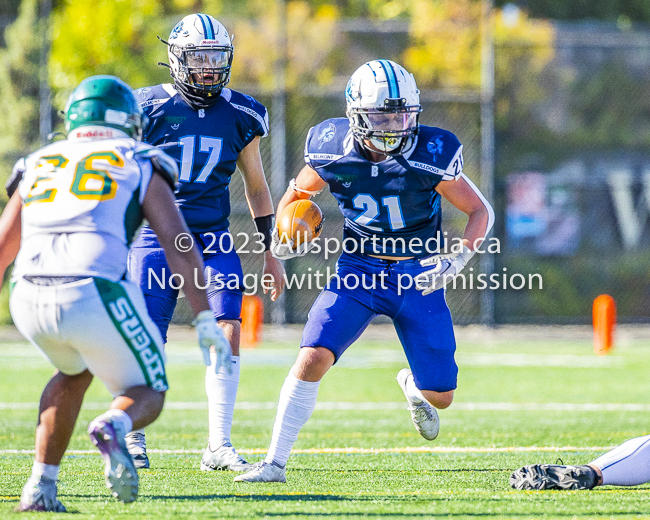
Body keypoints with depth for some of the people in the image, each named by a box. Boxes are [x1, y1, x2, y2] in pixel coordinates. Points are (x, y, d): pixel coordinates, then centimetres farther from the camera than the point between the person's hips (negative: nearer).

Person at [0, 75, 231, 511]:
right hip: (95, 296, -4)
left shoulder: (37, 168, 26)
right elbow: (178, 244, 4)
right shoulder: (140, 167, 16)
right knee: (146, 396, 16)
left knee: (75, 373, 34)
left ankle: (41, 486, 21)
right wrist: (206, 320, 0)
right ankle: (112, 428, -20)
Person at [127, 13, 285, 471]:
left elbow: (257, 189, 16)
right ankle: (134, 438, 17)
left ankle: (219, 447, -8)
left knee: (227, 333, -14)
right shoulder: (151, 108, -5)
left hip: (213, 240, 3)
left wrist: (270, 255, 15)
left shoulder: (240, 116, 5)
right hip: (156, 238, -2)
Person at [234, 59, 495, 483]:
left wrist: (458, 259, -22)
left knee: (440, 397, 1)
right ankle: (275, 462, -12)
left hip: (418, 276, 0)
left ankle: (414, 385, 41)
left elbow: (481, 212, -6)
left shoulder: (430, 155, -18)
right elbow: (298, 193, 11)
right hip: (359, 270, 1)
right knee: (313, 356, -21)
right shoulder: (332, 150, -11)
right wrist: (286, 235, -8)